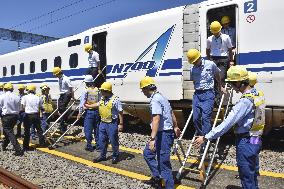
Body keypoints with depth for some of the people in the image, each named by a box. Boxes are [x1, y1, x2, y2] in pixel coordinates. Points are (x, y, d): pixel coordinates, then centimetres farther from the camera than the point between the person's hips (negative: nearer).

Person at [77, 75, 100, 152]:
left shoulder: (86, 91, -9)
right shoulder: (97, 90, 1)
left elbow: (82, 103, -9)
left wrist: (80, 113, -3)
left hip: (89, 112, -4)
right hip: (97, 111, 4)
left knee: (88, 129, 5)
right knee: (97, 128, 13)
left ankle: (89, 146, 10)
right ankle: (98, 145, 20)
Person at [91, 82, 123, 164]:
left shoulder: (115, 99, -18)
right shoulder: (102, 98, 5)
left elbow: (120, 112, -15)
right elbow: (98, 104, 28)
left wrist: (121, 124, -14)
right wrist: (89, 106, 38)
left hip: (112, 124, -7)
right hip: (103, 123, 7)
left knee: (113, 141, 5)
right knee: (102, 140, 16)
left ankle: (115, 156, 23)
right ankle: (102, 156, 32)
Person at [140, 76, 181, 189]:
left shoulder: (155, 100, -16)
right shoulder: (161, 97, 15)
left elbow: (156, 119, -28)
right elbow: (171, 113, 23)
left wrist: (152, 139, -33)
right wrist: (175, 127, 34)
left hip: (164, 133, -11)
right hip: (164, 132, 11)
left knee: (163, 162, -5)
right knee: (147, 153, 20)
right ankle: (157, 177, 26)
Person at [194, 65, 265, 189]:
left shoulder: (245, 101, -26)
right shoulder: (258, 95, 3)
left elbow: (227, 124, -29)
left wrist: (206, 137, -27)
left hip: (246, 143, -9)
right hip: (256, 140, 9)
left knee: (246, 178, 7)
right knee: (253, 173, 24)